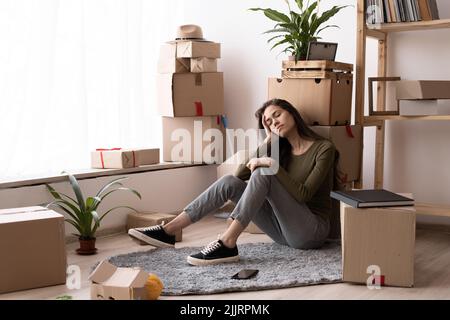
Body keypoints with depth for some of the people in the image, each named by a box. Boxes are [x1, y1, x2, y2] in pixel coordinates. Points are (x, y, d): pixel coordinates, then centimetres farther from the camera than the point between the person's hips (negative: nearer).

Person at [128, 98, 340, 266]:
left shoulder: (324, 148, -6)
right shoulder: (282, 150, 13)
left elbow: (303, 195, -18)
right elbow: (240, 175, 3)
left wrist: (272, 164, -21)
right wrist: (268, 141, 0)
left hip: (311, 231, -6)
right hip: (285, 228, 6)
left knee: (263, 173, -26)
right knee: (230, 182, -10)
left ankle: (227, 244, -32)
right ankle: (169, 231, -14)